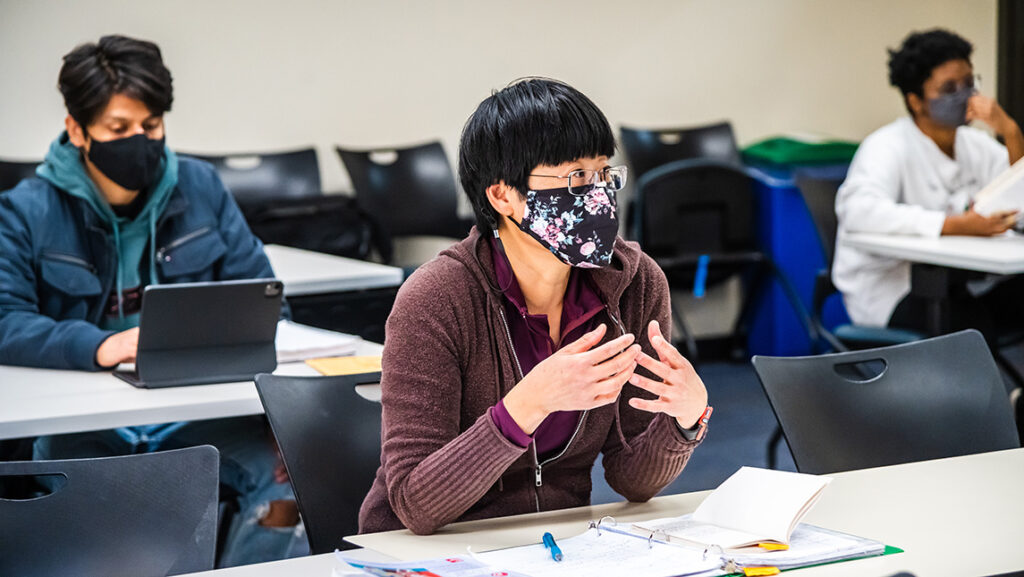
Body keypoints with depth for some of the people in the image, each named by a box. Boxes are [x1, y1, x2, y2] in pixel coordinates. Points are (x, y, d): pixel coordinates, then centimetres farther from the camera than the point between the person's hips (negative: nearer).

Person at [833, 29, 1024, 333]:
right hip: (889, 292, -6)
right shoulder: (888, 147, -9)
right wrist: (958, 225, -35)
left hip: (959, 283, 7)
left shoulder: (976, 145, 13)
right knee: (973, 322, -33)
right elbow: (858, 210, -29)